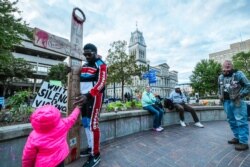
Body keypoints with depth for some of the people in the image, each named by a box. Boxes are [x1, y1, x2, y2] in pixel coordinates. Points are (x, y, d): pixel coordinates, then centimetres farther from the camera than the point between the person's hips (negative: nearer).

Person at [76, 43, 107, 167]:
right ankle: (90, 147, 31)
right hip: (84, 97, 8)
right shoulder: (84, 66, 20)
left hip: (94, 97, -8)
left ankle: (95, 154, 10)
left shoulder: (100, 65, -6)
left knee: (93, 124, -7)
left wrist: (88, 95, -30)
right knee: (85, 123, 13)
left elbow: (101, 83, -19)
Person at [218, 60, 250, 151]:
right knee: (231, 121, 14)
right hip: (226, 102, 6)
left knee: (241, 121, -2)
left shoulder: (238, 74, -5)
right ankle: (237, 137, 28)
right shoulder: (220, 77, 11)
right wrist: (220, 96, 7)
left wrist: (240, 95, -13)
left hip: (237, 102, -6)